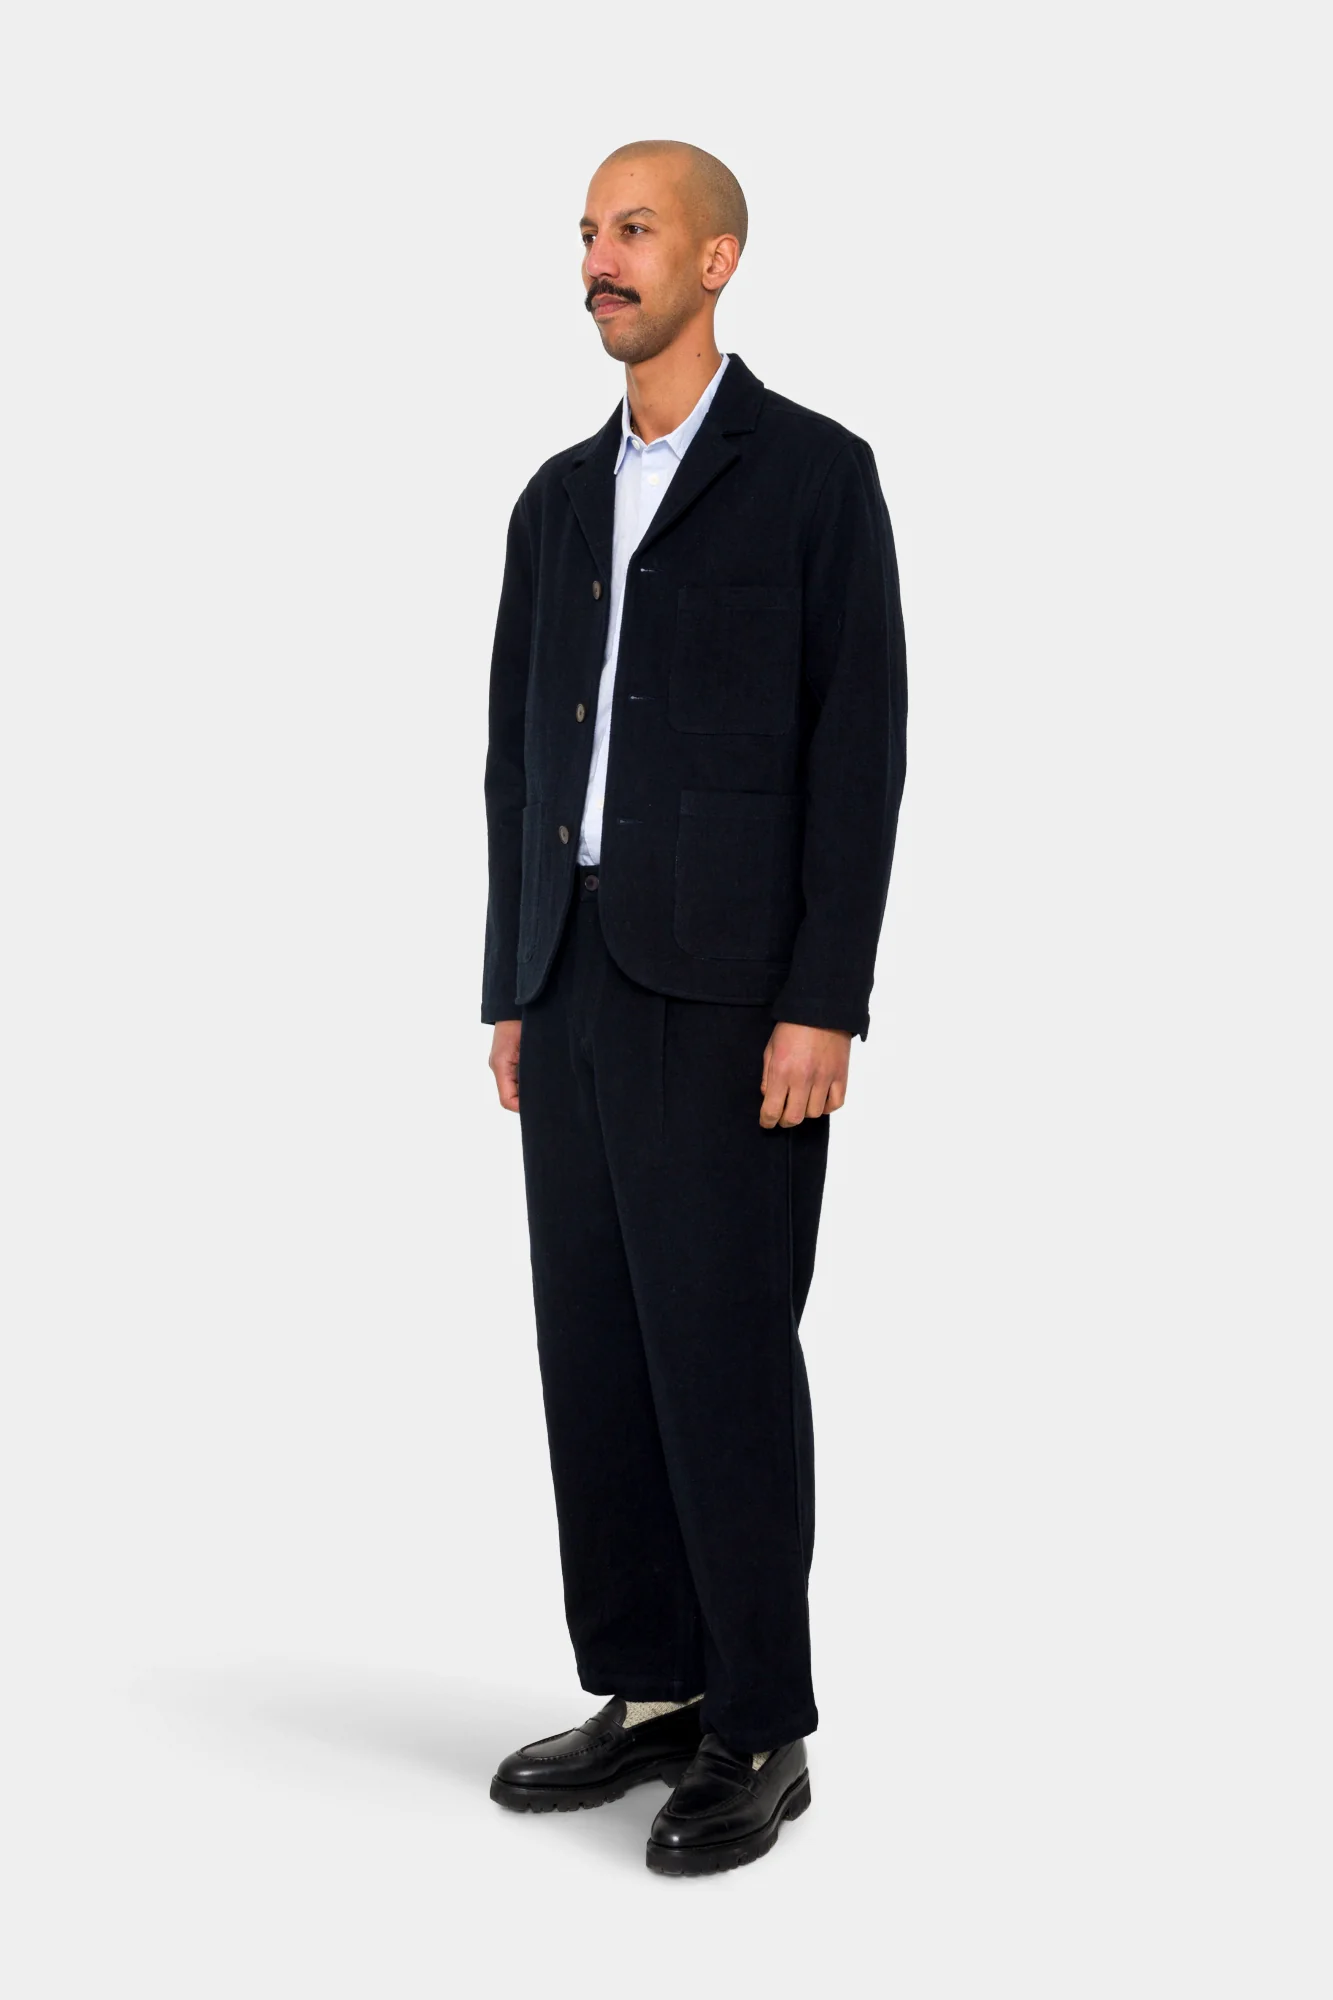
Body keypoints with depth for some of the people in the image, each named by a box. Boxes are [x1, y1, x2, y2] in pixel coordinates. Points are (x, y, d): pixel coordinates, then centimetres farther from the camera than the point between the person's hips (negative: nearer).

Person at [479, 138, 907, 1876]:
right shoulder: (558, 498, 16)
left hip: (733, 989, -6)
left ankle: (762, 1733, 5)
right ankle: (651, 1694, 19)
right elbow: (519, 756, 17)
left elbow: (858, 751, -8)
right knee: (594, 1353, 8)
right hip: (577, 982, 7)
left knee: (722, 1354, -5)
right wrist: (512, 994, 12)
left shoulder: (816, 474, -2)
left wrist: (825, 1005, -15)